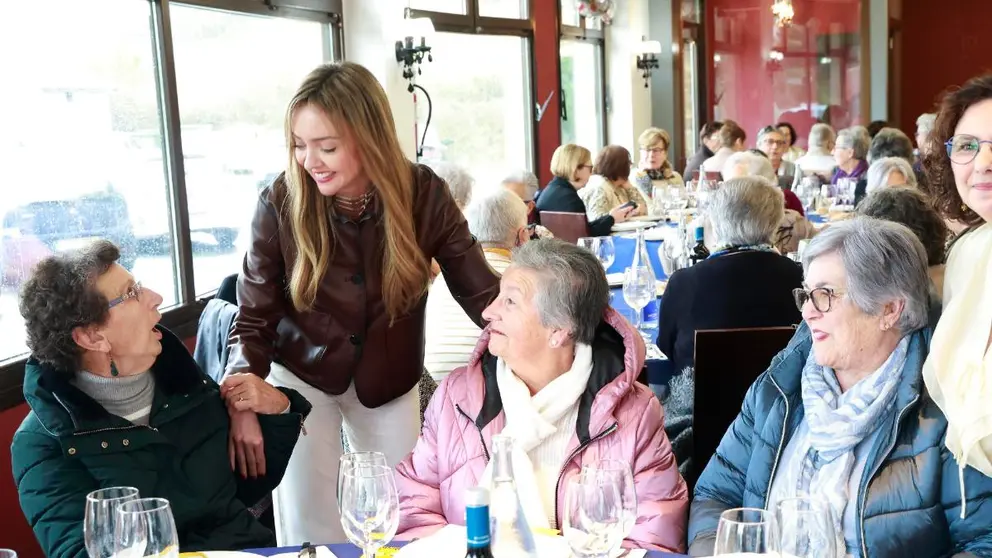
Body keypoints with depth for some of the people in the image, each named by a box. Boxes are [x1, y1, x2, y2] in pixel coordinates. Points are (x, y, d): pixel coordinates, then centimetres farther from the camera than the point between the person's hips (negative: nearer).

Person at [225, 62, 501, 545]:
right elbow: (254, 318, -14)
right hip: (299, 375, -1)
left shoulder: (422, 194, -19)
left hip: (388, 382, 2)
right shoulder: (280, 203, -20)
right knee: (308, 533, 1)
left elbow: (479, 289, -14)